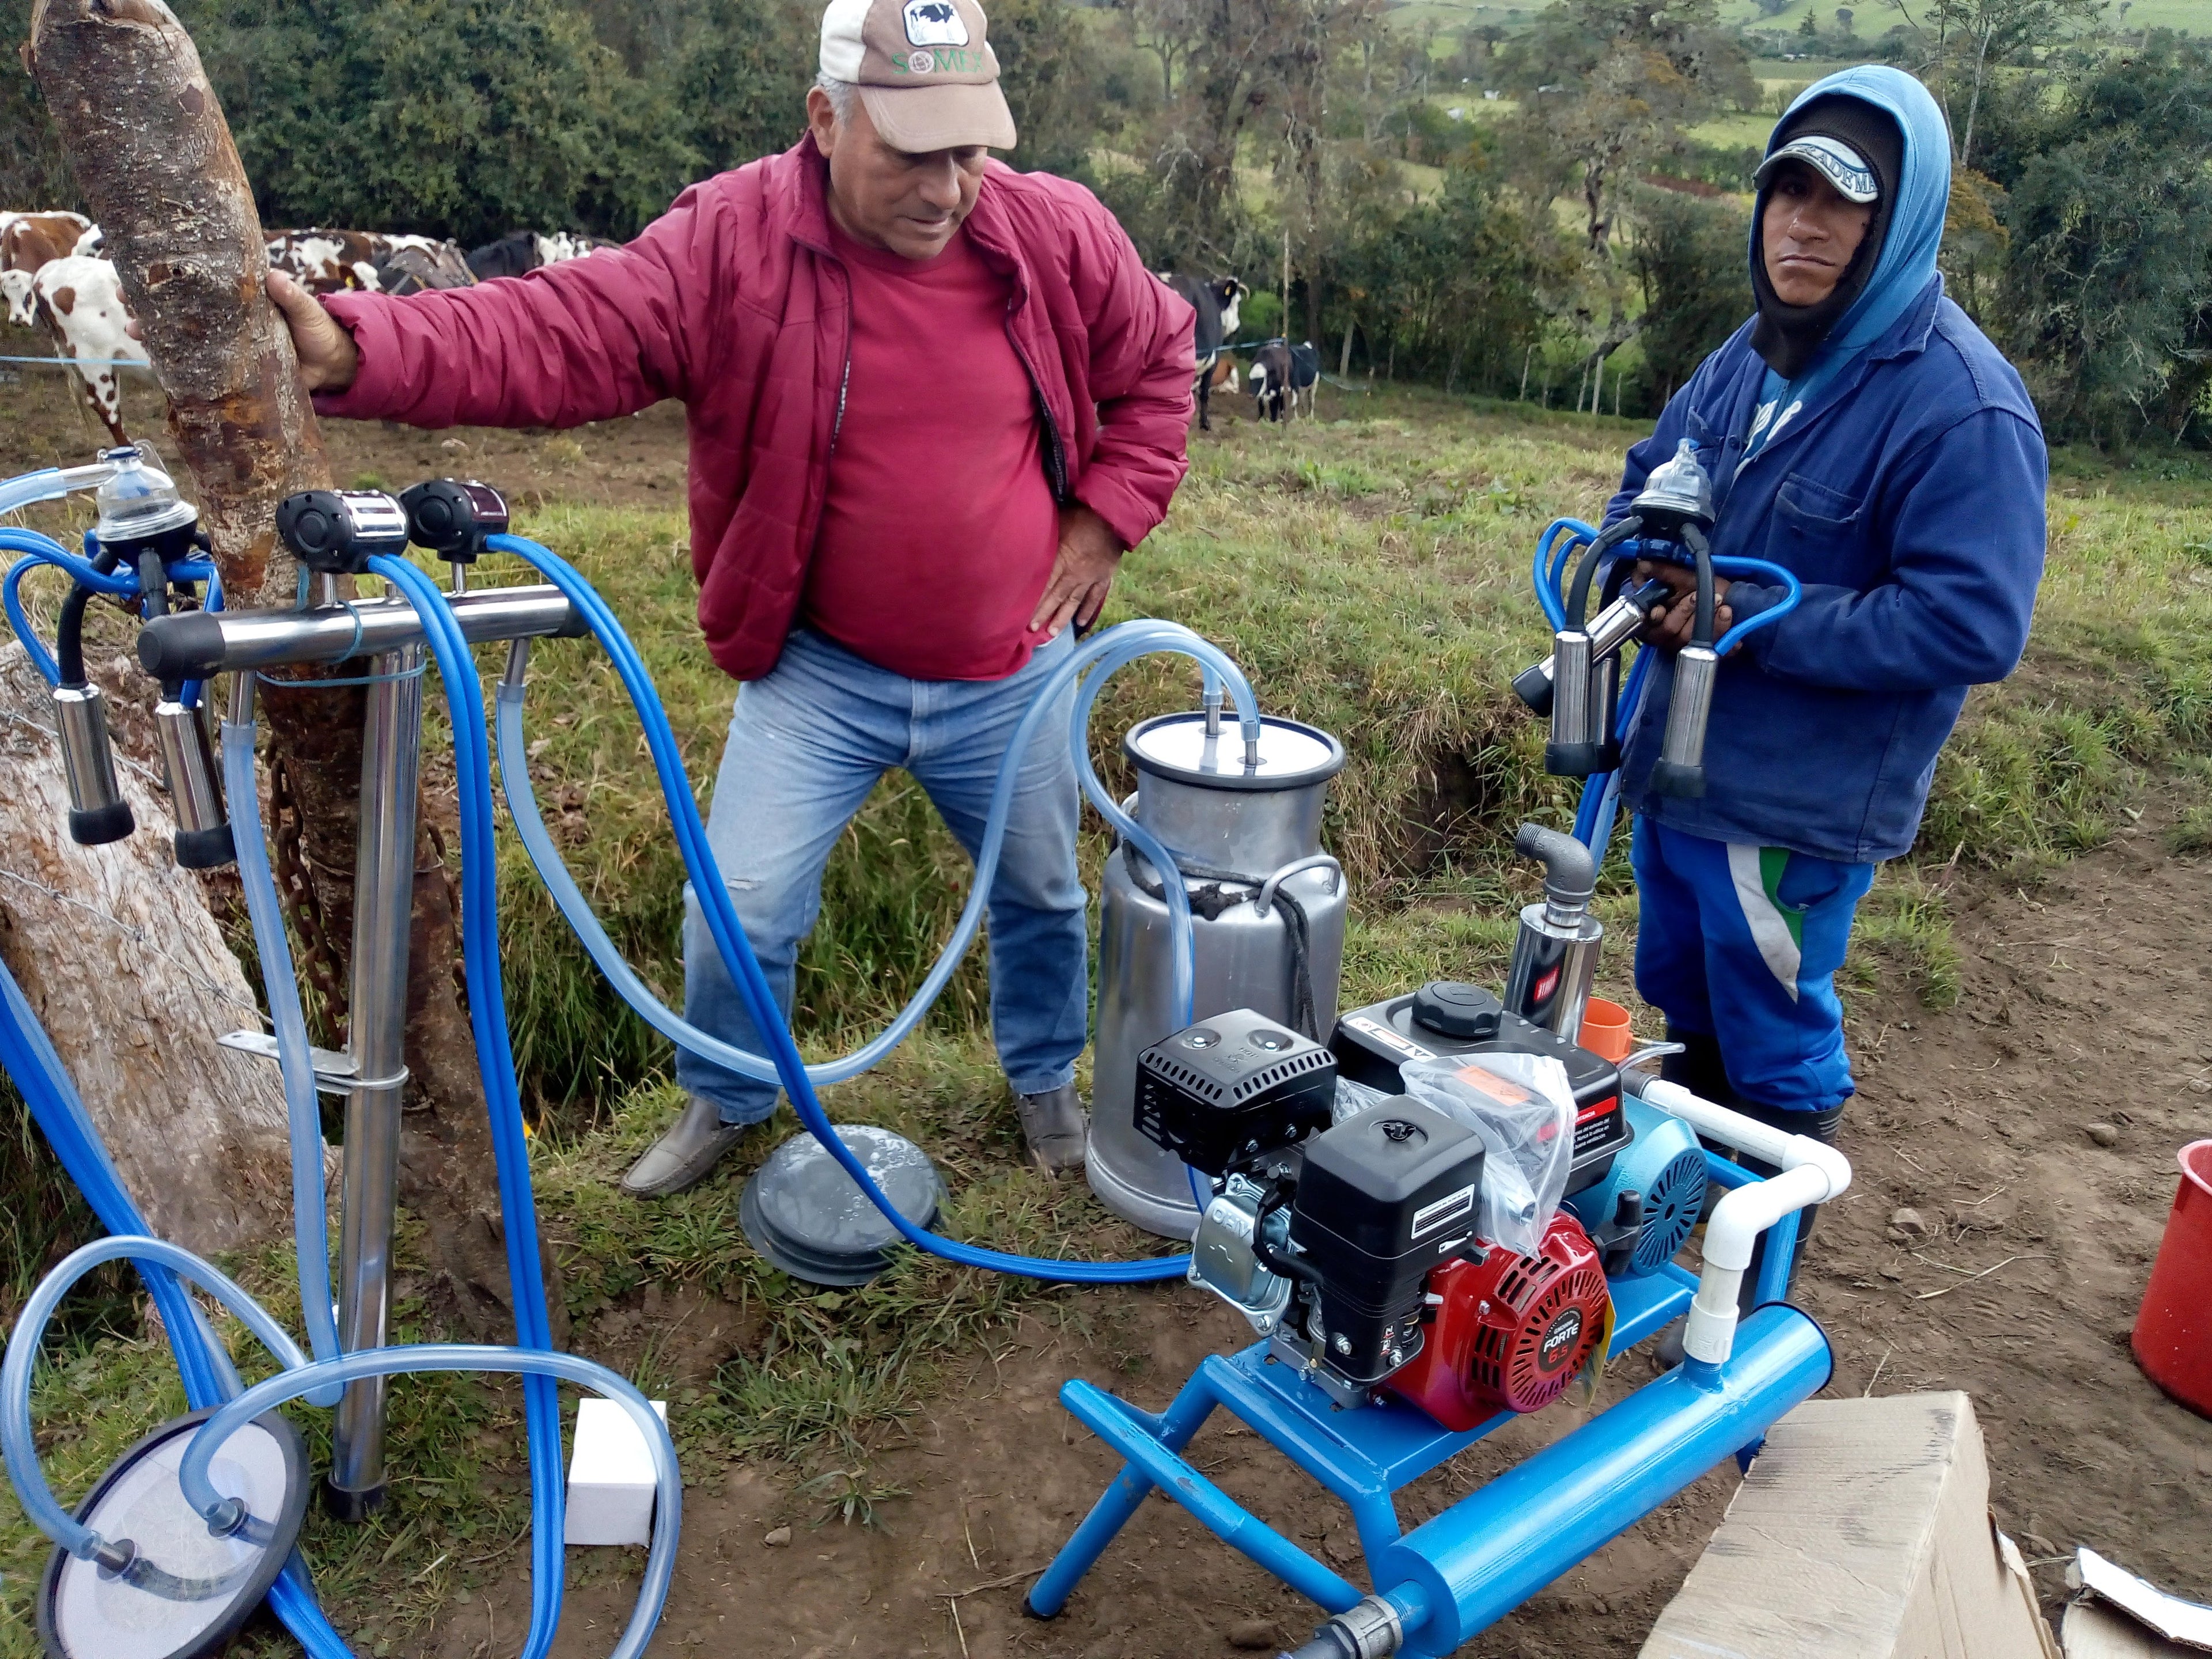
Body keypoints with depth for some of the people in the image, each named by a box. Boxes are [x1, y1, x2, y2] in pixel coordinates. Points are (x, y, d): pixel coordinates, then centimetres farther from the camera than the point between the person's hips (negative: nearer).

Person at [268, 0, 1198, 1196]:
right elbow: (554, 335, -23)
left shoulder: (1058, 234, -9)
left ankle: (1046, 1078, 49)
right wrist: (357, 351, -39)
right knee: (740, 907, 2)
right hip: (819, 673, -1)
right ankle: (726, 1101, 34)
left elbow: (1157, 364, 7)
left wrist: (1106, 516, -1)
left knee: (1042, 894, 19)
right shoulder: (730, 241, -15)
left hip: (1012, 676, 2)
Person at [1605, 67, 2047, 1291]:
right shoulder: (1757, 353, 4)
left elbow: (1974, 626, -25)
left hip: (1798, 801, -8)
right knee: (1683, 1005, 24)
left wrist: (1749, 622, -24)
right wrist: (1644, 561, -6)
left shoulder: (1960, 405, -20)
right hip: (1677, 762, 8)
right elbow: (1650, 475, 18)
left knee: (1773, 1049, 8)